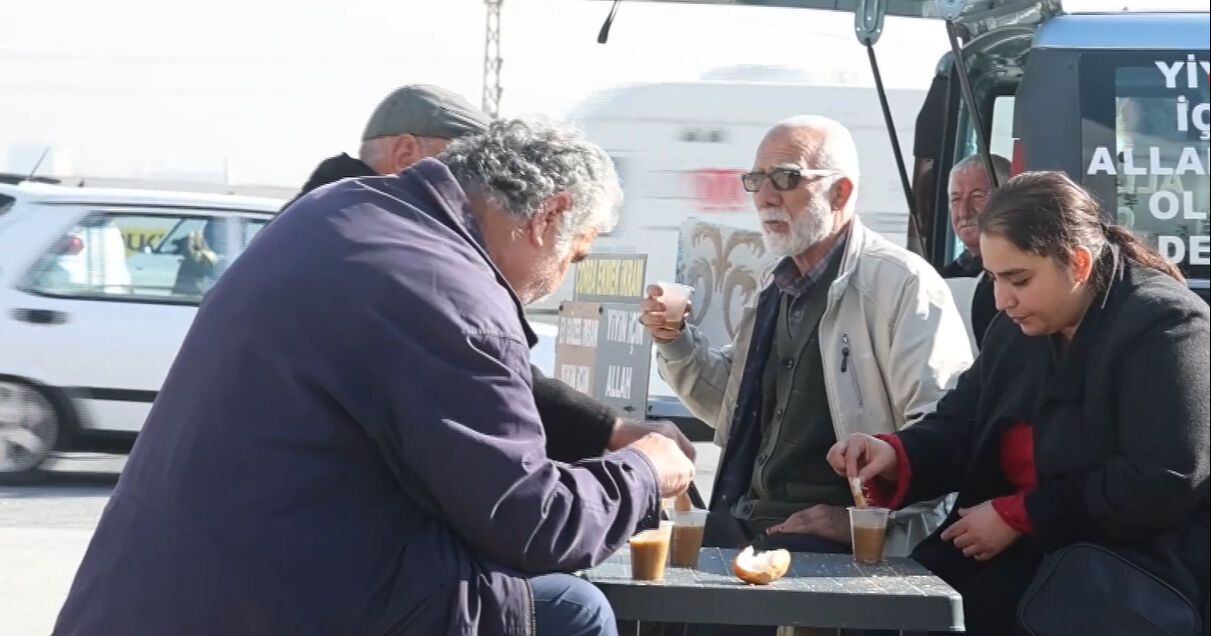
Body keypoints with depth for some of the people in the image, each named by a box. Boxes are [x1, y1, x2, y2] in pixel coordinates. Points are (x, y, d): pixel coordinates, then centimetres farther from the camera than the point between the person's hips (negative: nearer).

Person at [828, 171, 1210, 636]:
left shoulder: (1164, 326, -13)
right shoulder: (1017, 327, 10)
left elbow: (1163, 486, -21)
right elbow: (962, 428, 11)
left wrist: (1018, 516, -17)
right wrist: (894, 456, -11)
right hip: (1024, 550, 7)